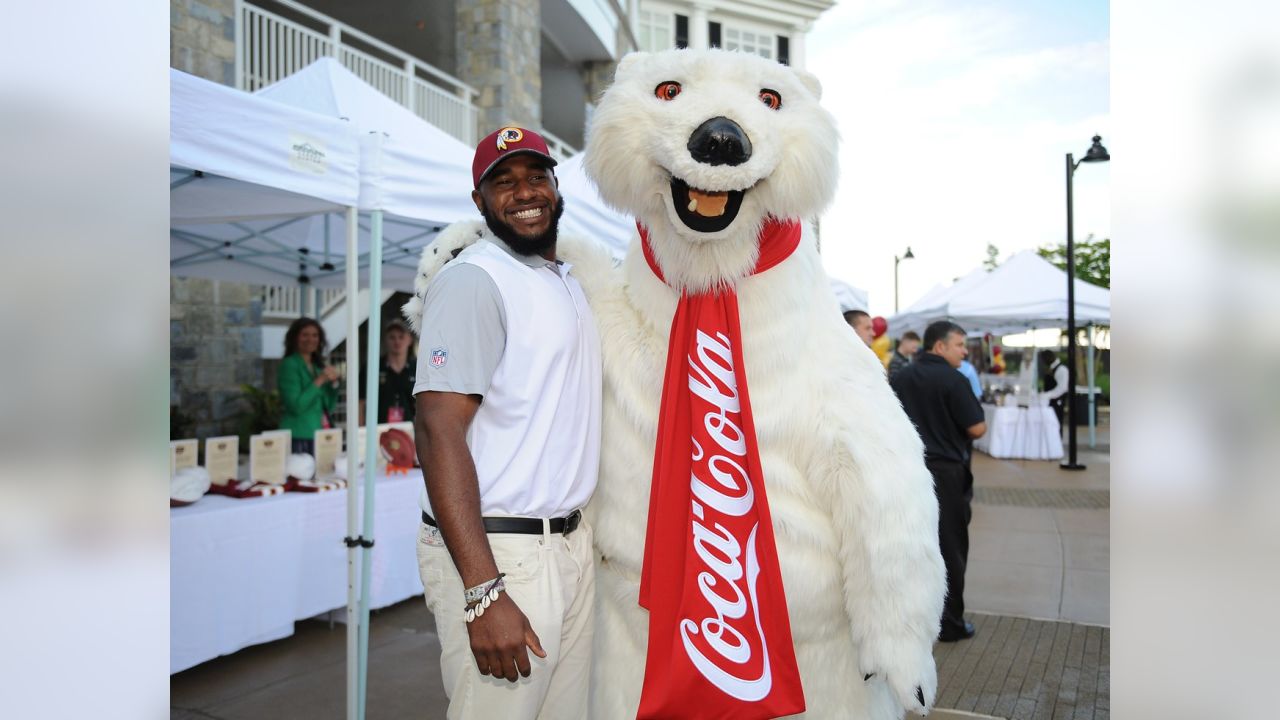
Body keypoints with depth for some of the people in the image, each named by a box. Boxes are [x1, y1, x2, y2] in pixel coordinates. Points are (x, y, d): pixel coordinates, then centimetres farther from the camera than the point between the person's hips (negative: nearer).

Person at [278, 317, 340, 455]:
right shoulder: (289, 365, -6)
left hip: (320, 435, 7)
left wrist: (333, 383, 1)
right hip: (299, 437, -7)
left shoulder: (318, 366, 13)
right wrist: (319, 381, -17)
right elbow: (295, 406, -17)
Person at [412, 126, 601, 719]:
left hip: (570, 542, 8)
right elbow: (438, 432, -19)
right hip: (498, 554, -8)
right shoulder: (472, 280, -12)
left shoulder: (568, 280, 15)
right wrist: (484, 593, -24)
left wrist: (575, 530, 13)